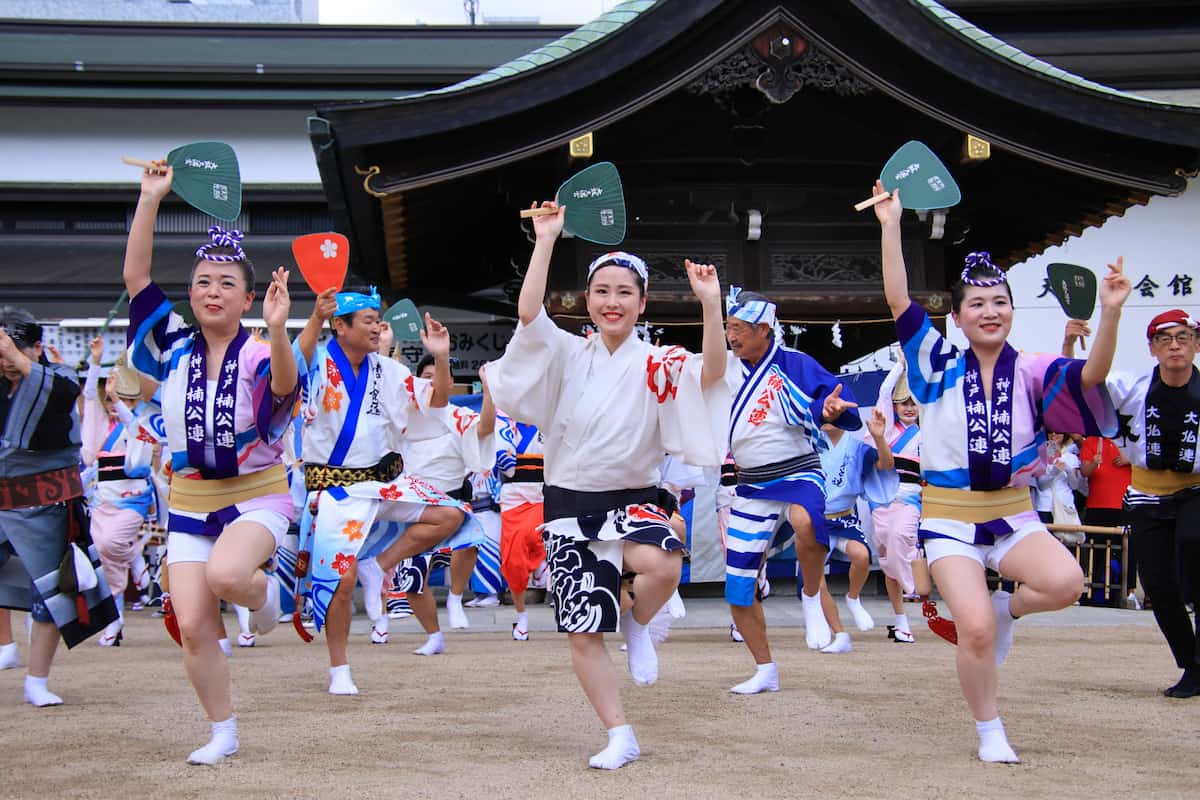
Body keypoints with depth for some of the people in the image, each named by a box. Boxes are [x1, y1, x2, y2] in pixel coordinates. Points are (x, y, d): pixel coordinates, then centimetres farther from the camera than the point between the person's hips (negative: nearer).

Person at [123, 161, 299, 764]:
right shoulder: (175, 345, 0)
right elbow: (135, 276, -5)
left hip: (256, 496, -4)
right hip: (189, 501, 4)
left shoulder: (258, 354, -10)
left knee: (223, 574, -34)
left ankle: (263, 590, 3)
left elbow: (284, 386, -33)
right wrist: (150, 200, -13)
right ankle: (223, 734, 16)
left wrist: (277, 331, -51)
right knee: (192, 625, -3)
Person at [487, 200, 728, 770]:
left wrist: (711, 304, -30)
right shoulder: (569, 355, 3)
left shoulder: (656, 365, -2)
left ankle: (638, 624, 0)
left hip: (632, 498, -2)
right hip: (569, 503, 2)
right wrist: (546, 239, -15)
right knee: (582, 633, 0)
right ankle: (620, 737, 17)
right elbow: (528, 313, -14)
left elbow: (712, 375, -19)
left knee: (660, 564, -35)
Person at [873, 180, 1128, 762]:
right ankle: (990, 734, 9)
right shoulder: (940, 367, 0)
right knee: (975, 629, -17)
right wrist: (891, 226, -13)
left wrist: (1110, 313, -31)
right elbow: (898, 302, -7)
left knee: (1065, 582, -28)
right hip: (950, 515, -1)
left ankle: (1008, 608, 7)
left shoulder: (1031, 372, 1)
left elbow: (1090, 376, -16)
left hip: (1013, 514, 1)